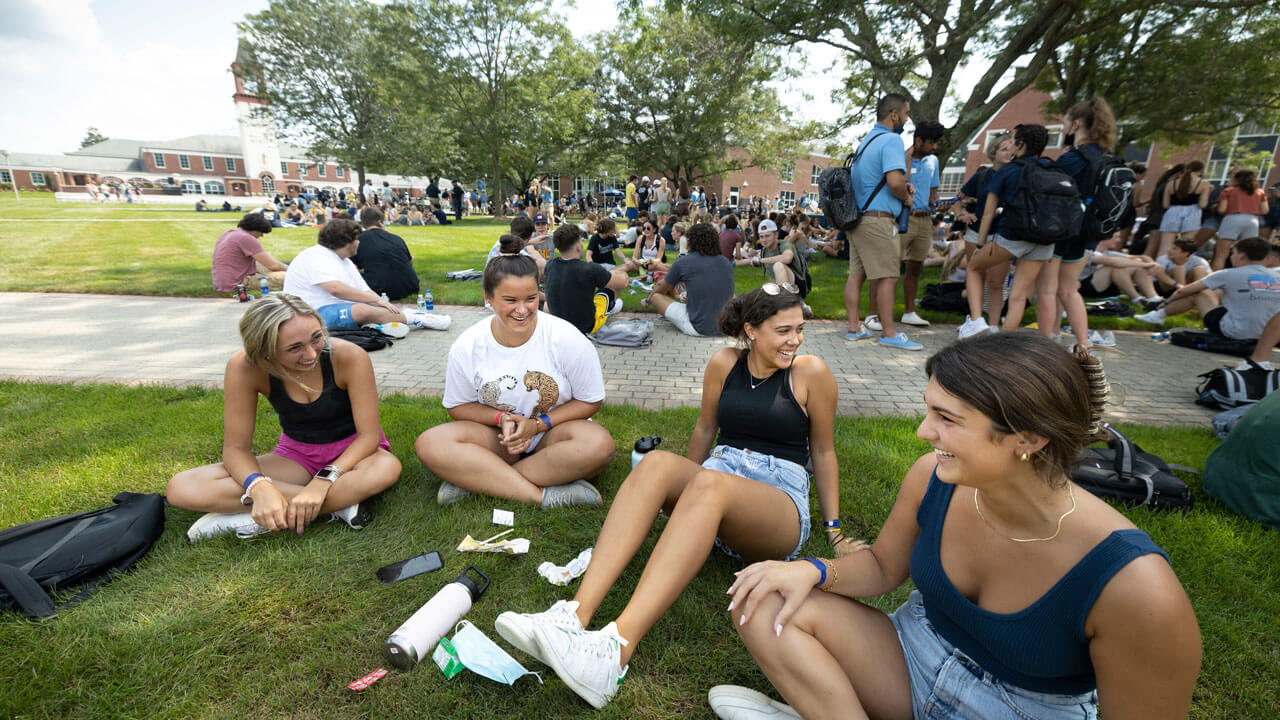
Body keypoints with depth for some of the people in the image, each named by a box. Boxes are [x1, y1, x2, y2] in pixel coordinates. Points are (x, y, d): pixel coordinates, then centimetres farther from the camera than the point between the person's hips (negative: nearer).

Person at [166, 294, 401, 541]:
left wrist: (323, 481, -35)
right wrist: (260, 487, -33)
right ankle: (340, 501, -23)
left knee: (387, 468, -39)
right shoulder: (244, 368, -20)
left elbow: (369, 435, -22)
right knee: (180, 490, -18)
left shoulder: (349, 357, -26)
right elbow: (236, 447, -12)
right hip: (296, 456, 3)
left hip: (351, 451, -2)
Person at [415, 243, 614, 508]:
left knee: (599, 444, -34)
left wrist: (538, 424, -18)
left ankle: (472, 479, -25)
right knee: (430, 444, -25)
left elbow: (590, 401, -7)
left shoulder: (566, 339, -15)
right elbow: (458, 406, 3)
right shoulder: (466, 347, -9)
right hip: (497, 436, 1)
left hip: (552, 433, -1)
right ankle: (541, 494, -28)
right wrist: (502, 418, -16)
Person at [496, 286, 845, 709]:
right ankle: (575, 615, -41)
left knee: (710, 483, -37)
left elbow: (823, 452, 7)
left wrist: (834, 528, 8)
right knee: (656, 463, -29)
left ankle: (617, 649, -50)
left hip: (780, 502, -3)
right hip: (717, 479, 3)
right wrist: (682, 487, 26)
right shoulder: (724, 364, 7)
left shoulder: (811, 372, 1)